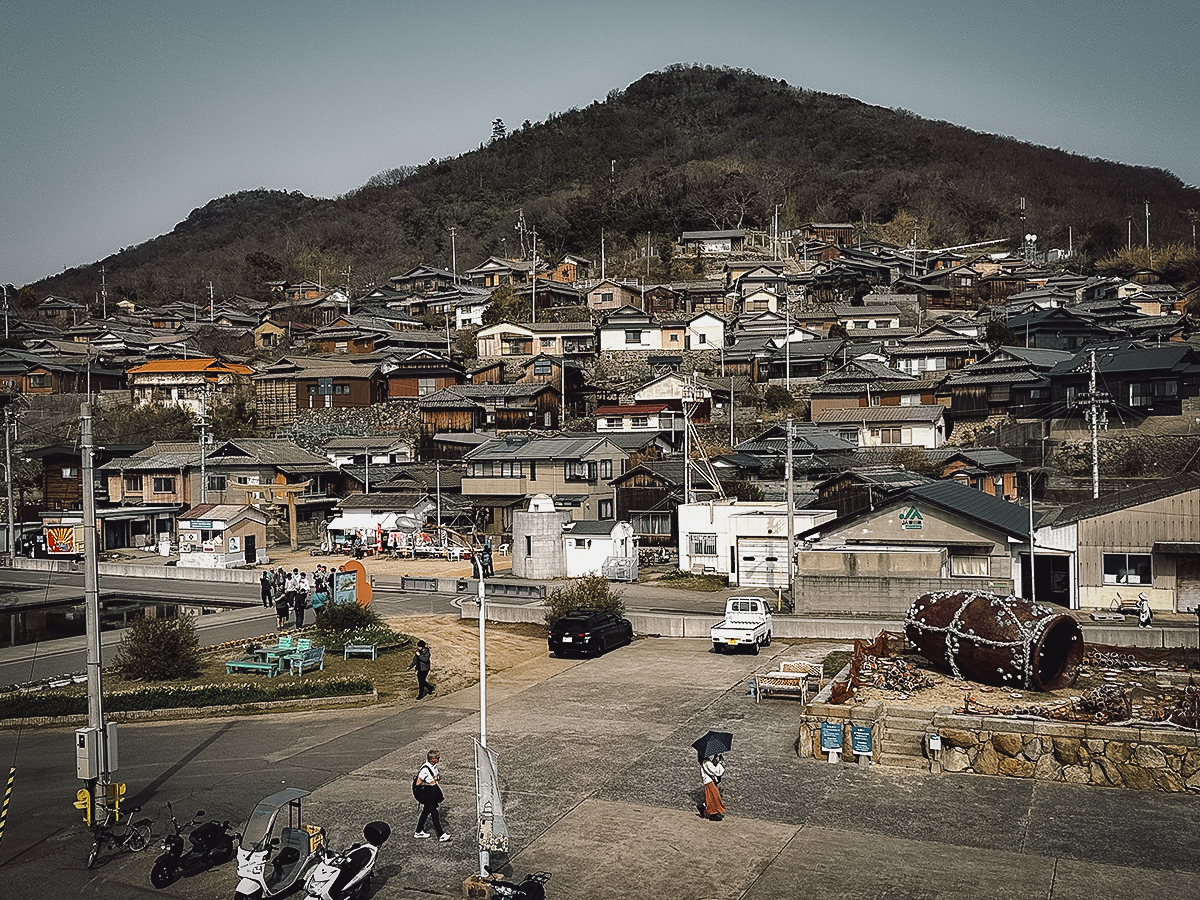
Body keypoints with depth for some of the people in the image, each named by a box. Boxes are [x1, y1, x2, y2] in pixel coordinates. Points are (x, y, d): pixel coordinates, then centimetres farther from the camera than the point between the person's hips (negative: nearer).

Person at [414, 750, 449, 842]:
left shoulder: (434, 766, 5)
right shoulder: (425, 769, -21)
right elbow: (418, 783, -19)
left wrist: (438, 777, -2)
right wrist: (429, 784, -17)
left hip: (433, 793, 9)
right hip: (427, 794, -9)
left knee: (426, 811, 17)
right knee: (434, 813, -6)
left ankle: (419, 832, 30)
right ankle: (441, 835, -3)